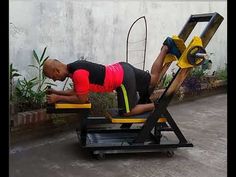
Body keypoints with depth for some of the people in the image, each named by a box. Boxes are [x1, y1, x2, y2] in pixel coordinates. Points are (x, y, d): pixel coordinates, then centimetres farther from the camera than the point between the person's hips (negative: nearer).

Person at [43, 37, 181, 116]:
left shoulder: (78, 73, -25)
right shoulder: (73, 68, 4)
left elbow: (82, 99, -18)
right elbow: (77, 91, 17)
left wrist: (58, 98, -12)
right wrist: (56, 92, 12)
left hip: (123, 78, -8)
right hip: (122, 70, 8)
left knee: (127, 112, 1)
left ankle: (156, 106, 8)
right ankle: (166, 47, 30)